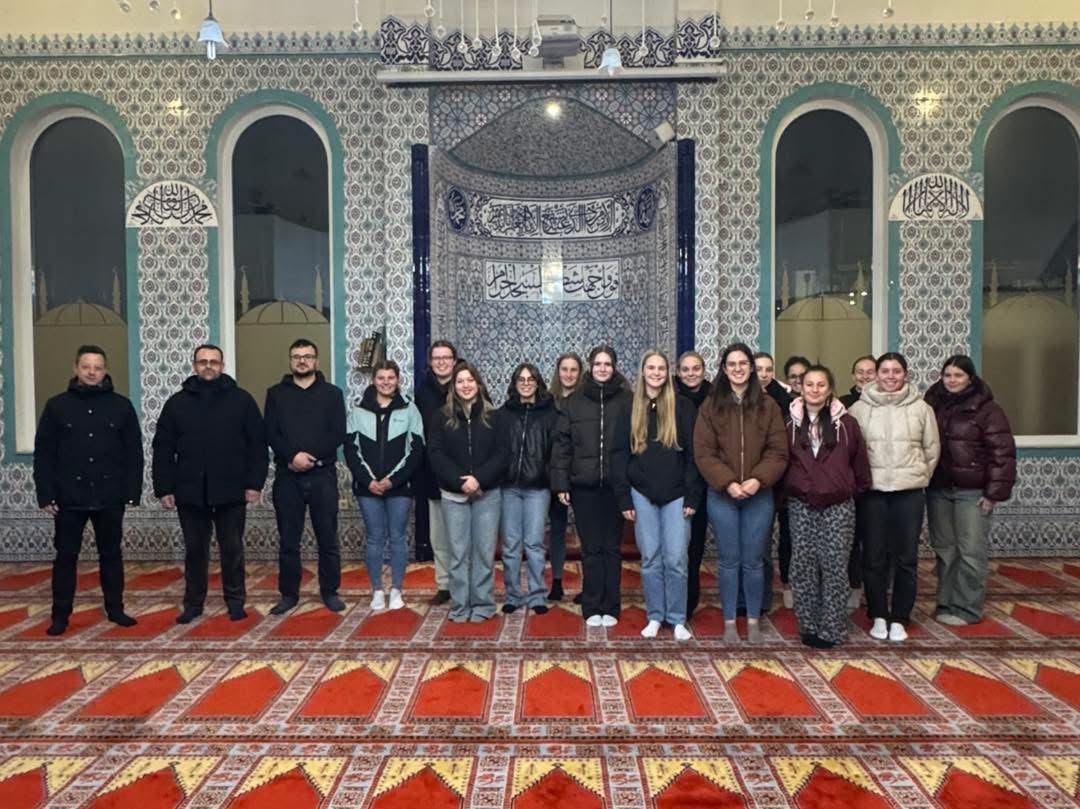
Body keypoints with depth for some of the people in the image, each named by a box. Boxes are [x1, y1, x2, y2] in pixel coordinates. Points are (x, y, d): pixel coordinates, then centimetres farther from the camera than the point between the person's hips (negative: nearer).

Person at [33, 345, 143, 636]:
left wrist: (133, 491, -3)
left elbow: (134, 453, 2)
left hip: (109, 497, 0)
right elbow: (43, 453, 1)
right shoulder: (57, 405, 1)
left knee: (111, 554, 11)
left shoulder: (121, 405, 2)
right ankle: (60, 615, 20)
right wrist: (46, 495, -5)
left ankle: (115, 609, 22)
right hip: (69, 497, 0)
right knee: (66, 556, 8)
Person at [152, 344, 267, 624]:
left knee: (232, 549, 7)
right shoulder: (177, 402, 7)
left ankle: (235, 602, 20)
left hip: (231, 491, -2)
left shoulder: (241, 399, 1)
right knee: (195, 550, 12)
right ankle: (193, 603, 25)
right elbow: (163, 449, 7)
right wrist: (164, 488, 0)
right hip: (190, 491, 2)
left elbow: (257, 444, -1)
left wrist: (254, 483, -7)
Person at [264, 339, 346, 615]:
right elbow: (270, 434, 0)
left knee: (328, 538, 5)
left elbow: (338, 434, -3)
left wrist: (311, 456, -14)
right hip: (287, 476, 1)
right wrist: (293, 456, -16)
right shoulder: (276, 394, 9)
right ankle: (289, 593, 19)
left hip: (323, 475, -1)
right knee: (288, 540, 7)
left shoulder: (332, 393, 6)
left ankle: (330, 592, 17)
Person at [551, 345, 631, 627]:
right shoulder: (574, 402, 4)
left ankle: (610, 608, 18)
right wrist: (560, 483, -2)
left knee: (612, 547, 8)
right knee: (591, 548, 7)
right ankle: (592, 608, 17)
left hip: (615, 485, -1)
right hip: (584, 486, 1)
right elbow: (562, 444, 3)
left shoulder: (626, 401, 1)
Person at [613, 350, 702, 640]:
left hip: (676, 495, -1)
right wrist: (624, 498, -2)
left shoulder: (683, 407, 0)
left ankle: (678, 619, 15)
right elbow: (619, 454, 4)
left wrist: (693, 496, -7)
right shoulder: (631, 409, 4)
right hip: (643, 495, 2)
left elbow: (693, 454, -2)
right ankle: (654, 617, 20)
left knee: (675, 559, 0)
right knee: (650, 558, 7)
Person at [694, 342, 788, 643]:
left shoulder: (767, 406, 2)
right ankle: (729, 622, 20)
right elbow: (703, 453, -5)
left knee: (753, 561, 9)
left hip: (759, 496, 1)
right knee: (729, 561, 7)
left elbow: (778, 451, -1)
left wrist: (758, 479, -15)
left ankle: (753, 621, 24)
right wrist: (727, 483, -15)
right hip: (722, 496, 0)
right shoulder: (711, 407, 0)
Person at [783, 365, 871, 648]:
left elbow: (860, 463, 5)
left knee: (835, 567, 2)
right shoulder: (792, 423, 3)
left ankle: (832, 629, 13)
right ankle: (809, 627, 17)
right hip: (800, 506, 2)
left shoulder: (846, 423, -1)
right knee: (803, 567, 5)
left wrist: (855, 491, 9)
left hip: (838, 506, -1)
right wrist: (788, 490, 8)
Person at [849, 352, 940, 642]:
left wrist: (920, 477, 9)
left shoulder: (921, 408, 2)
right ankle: (878, 616, 20)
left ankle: (900, 618, 20)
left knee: (906, 558, 6)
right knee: (874, 557, 6)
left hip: (909, 491, 1)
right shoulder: (859, 408, -1)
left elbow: (932, 449, 8)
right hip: (871, 491, 0)